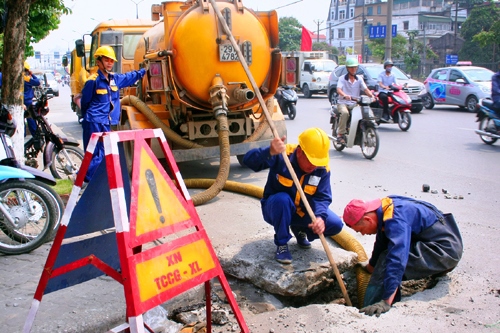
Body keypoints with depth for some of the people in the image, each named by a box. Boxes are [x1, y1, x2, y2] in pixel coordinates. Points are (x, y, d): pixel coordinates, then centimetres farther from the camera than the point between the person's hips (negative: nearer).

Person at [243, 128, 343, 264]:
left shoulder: (322, 169, -16)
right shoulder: (281, 155, -28)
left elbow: (322, 197, -21)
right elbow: (249, 160, -40)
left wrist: (320, 216, -42)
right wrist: (270, 152, -61)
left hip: (303, 212, 4)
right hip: (276, 208, -3)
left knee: (335, 225, -15)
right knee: (282, 199, -39)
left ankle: (300, 230, 15)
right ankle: (281, 244, -15)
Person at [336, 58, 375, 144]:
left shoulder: (359, 78, 13)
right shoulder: (342, 78, 2)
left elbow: (365, 89, 0)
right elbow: (338, 89, -15)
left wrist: (371, 95, -21)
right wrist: (345, 95, -37)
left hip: (355, 104, 4)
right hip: (343, 103, -4)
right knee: (345, 113, -36)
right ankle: (340, 134, -27)